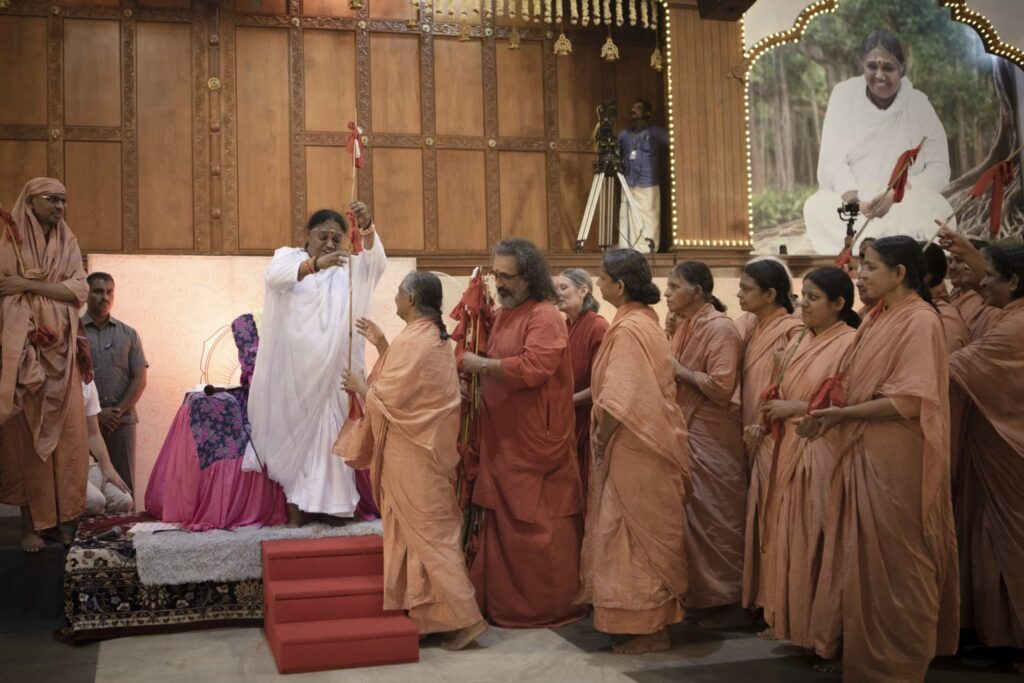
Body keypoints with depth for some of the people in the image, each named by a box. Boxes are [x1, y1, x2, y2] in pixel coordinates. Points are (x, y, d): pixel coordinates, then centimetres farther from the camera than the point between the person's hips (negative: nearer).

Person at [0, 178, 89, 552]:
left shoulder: (68, 243, 10)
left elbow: (80, 289, -2)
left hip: (61, 351, 3)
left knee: (63, 434, 1)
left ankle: (54, 518, 9)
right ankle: (30, 523, 5)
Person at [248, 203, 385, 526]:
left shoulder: (348, 266, 7)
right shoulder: (289, 256, 5)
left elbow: (377, 263, -14)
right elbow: (273, 276, -19)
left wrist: (367, 227, -34)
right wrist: (315, 264, -36)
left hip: (332, 368, 1)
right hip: (294, 366, -1)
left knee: (328, 429, 1)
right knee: (294, 429, 3)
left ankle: (328, 501, 6)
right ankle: (296, 502, 11)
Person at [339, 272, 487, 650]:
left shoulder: (410, 341, -20)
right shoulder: (435, 337, 9)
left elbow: (386, 400, -19)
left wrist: (359, 385, -1)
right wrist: (382, 345, 18)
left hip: (411, 452, -9)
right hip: (428, 444, 9)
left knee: (426, 533, -3)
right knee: (431, 528, 15)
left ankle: (466, 617, -1)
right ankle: (425, 609, 25)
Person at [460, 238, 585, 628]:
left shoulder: (544, 318, -14)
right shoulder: (502, 315, 14)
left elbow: (532, 367, -26)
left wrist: (482, 365, -18)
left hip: (533, 442, -8)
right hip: (503, 438, 9)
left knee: (535, 525, 1)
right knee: (503, 522, 13)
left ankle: (547, 606, 14)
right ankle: (503, 602, 23)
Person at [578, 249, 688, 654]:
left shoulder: (628, 329, -20)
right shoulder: (646, 320, 10)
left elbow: (620, 400, -23)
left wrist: (600, 438, -10)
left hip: (633, 447, -10)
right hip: (651, 440, 10)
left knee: (638, 535, -1)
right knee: (647, 533, 17)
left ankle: (649, 631, 9)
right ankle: (656, 618, 29)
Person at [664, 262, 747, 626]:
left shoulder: (720, 329, -13)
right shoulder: (685, 326, 13)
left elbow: (721, 388, -21)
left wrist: (679, 370, -13)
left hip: (711, 440, -8)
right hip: (686, 432, 9)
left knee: (715, 520, -2)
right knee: (691, 517, 11)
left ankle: (727, 599, 8)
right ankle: (698, 593, 20)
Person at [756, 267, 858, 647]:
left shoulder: (850, 343, -10)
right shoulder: (801, 343, 14)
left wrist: (796, 407, -13)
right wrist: (772, 414, 4)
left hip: (822, 452, -8)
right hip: (789, 447, 8)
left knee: (813, 539, -3)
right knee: (786, 534, 11)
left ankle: (816, 626, 9)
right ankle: (787, 619, 22)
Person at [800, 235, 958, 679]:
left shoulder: (920, 321, -14)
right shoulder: (878, 318, 11)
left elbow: (911, 401, -21)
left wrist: (840, 413, -16)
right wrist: (835, 416, -2)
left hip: (894, 459, -8)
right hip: (862, 452, 8)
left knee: (893, 561, 4)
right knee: (864, 556, 14)